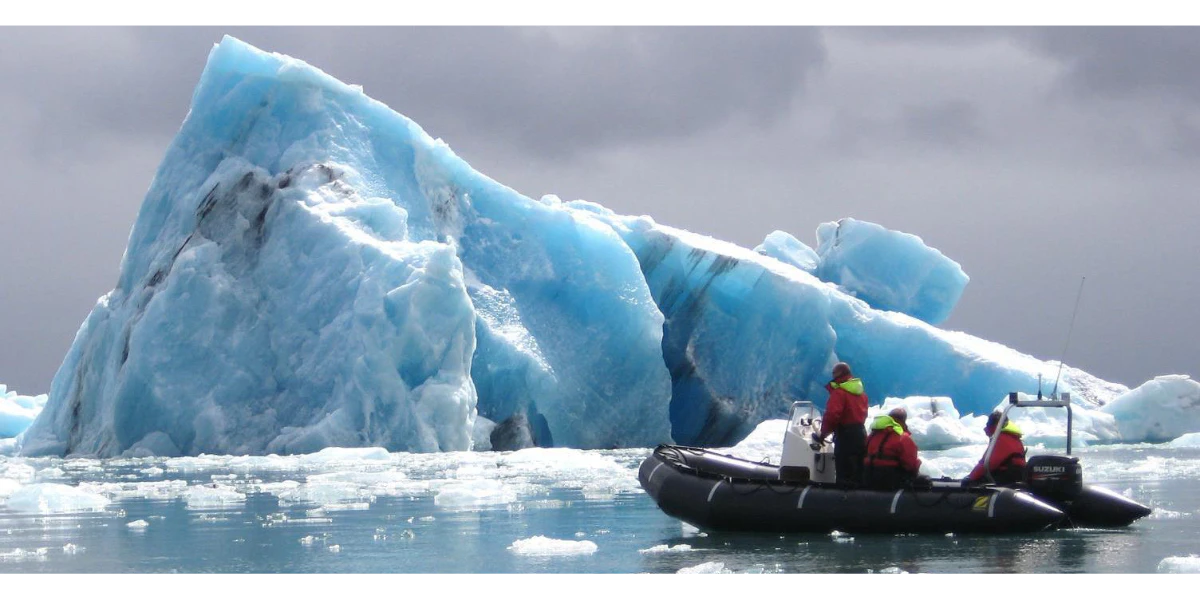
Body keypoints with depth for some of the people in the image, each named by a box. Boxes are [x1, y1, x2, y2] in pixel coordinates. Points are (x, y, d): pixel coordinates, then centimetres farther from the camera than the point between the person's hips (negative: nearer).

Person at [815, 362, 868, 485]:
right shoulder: (860, 391, 14)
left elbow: (832, 415, -21)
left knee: (844, 475, -8)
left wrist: (823, 434, -11)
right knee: (858, 471, 13)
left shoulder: (839, 392, -13)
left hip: (845, 435, -8)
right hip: (860, 432, 8)